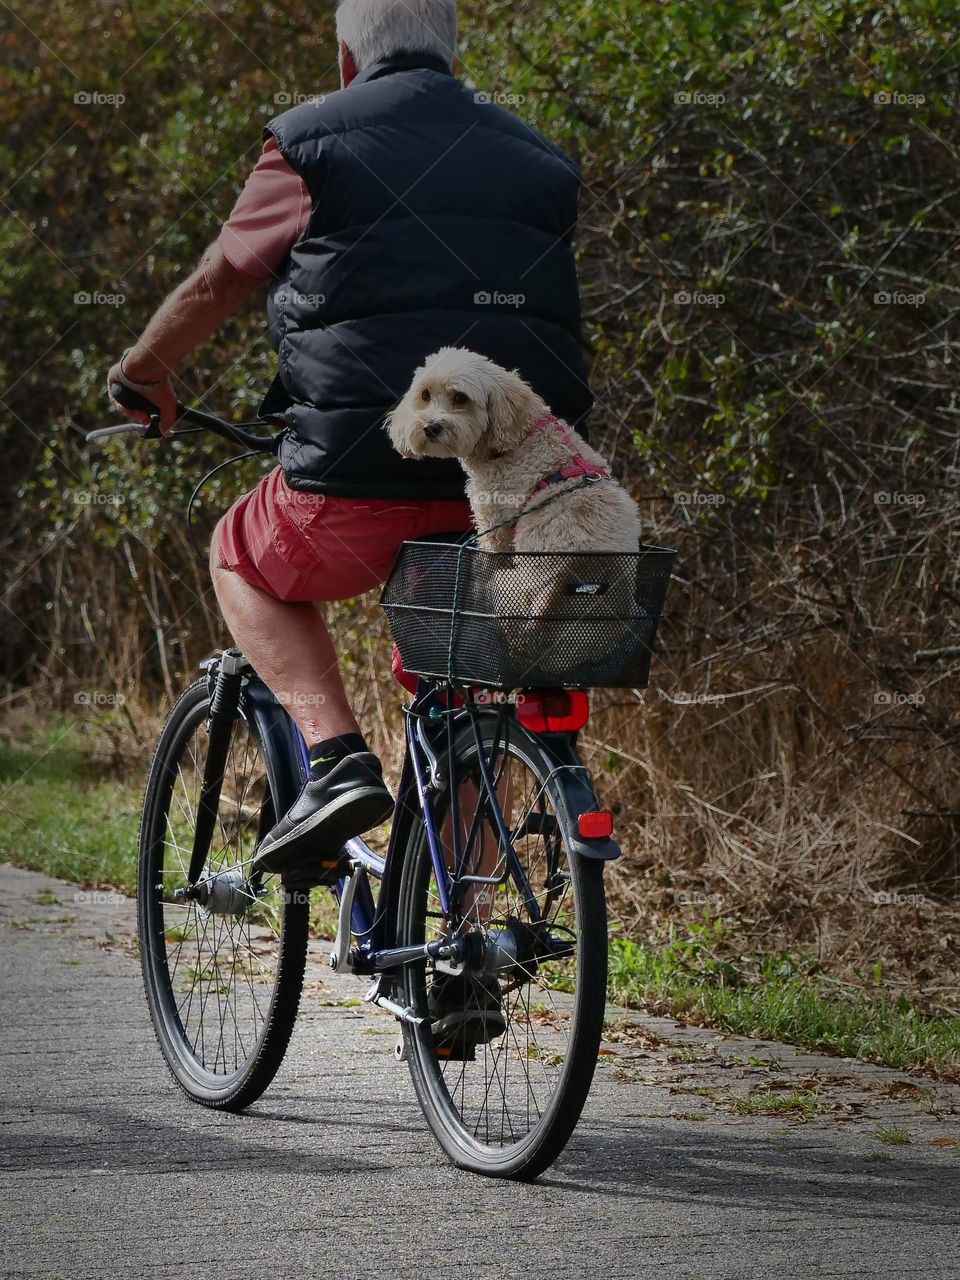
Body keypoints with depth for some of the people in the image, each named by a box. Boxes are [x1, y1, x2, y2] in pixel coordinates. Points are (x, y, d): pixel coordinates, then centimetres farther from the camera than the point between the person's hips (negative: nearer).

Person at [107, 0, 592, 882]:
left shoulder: (314, 144, 3)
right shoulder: (537, 159, 17)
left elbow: (216, 285, 12)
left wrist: (142, 372, 31)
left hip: (363, 478, -4)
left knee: (242, 560, 26)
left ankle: (337, 758, 3)